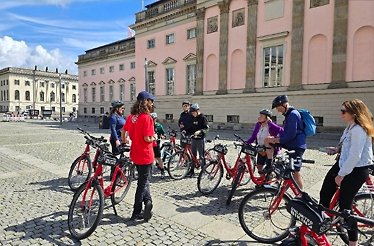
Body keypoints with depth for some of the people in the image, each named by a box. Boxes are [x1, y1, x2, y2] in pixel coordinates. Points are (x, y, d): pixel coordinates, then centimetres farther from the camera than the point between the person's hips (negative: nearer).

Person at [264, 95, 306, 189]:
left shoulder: (293, 114, -18)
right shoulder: (288, 114, 13)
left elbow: (291, 134, -23)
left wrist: (278, 140, -12)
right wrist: (276, 138, 7)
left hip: (297, 146, -10)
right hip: (290, 143, 10)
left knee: (295, 172, -5)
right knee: (268, 140, 4)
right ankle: (269, 165, 7)